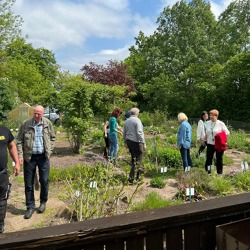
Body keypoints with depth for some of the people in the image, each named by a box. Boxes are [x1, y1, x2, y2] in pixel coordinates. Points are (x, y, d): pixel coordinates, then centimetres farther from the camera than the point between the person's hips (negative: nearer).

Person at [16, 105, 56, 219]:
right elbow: (19, 140, -2)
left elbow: (53, 137, 9)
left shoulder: (48, 123, -2)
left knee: (44, 181, 7)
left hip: (43, 156, 1)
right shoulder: (26, 123, -6)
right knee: (28, 183, 7)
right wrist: (20, 155, -10)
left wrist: (49, 150, 0)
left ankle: (43, 202, 30)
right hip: (29, 157, 0)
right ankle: (30, 207, 22)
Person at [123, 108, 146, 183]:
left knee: (133, 158, 19)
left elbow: (124, 133, 16)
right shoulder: (137, 120, -12)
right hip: (136, 142, -8)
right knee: (138, 159, 0)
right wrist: (143, 143, -15)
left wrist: (125, 142, 25)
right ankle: (131, 177, -1)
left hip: (129, 142, 8)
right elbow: (139, 133, -18)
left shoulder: (126, 121, 10)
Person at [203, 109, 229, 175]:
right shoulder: (208, 123, 5)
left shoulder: (221, 123, -7)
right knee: (208, 158, 1)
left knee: (219, 159, 9)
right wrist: (204, 140, 20)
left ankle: (219, 173, 23)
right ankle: (207, 172, 12)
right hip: (210, 144, 3)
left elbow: (227, 132, -3)